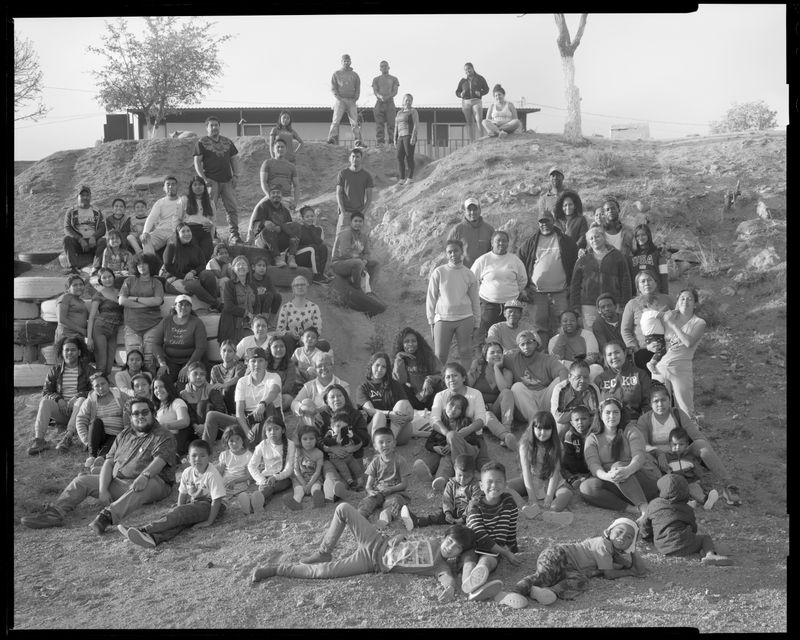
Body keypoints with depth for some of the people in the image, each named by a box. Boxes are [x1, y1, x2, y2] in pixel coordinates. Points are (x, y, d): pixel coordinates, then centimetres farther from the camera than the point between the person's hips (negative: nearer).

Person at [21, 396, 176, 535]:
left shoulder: (164, 437, 0)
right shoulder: (124, 435, 17)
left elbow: (159, 461, -18)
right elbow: (109, 462, 8)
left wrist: (145, 476, -39)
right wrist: (103, 489, -8)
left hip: (154, 482, -6)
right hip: (117, 482, 6)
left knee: (143, 488, -40)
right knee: (82, 481, -4)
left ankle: (107, 516, -59)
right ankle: (54, 514, -20)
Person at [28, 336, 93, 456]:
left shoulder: (88, 369, 4)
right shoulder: (55, 370, 11)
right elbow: (46, 391, 8)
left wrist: (78, 396, -20)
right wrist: (58, 399, -12)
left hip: (78, 410, -2)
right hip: (60, 409, 2)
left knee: (82, 400, -34)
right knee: (45, 402, -26)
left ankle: (68, 435, -46)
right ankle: (39, 440, -38)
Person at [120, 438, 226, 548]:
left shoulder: (212, 474, -19)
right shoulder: (187, 472, 2)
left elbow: (217, 500, -20)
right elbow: (183, 493, 11)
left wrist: (209, 522, -21)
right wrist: (178, 509, -3)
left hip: (207, 505, -7)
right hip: (192, 503, 7)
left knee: (179, 513, -28)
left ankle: (144, 530, -41)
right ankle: (154, 538, -51)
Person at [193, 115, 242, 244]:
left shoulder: (227, 142, 17)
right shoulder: (202, 143, 4)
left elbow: (234, 159, 19)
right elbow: (197, 162, -1)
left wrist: (236, 175, 5)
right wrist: (204, 178, -12)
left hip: (227, 180, 4)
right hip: (212, 180, -4)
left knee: (233, 208, -1)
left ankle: (233, 234, 4)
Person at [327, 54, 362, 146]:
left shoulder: (355, 75, 18)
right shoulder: (336, 74, 11)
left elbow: (358, 88, 15)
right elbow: (333, 88, 5)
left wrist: (355, 98, -1)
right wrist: (338, 97, -9)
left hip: (351, 101, 2)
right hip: (340, 100, -2)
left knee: (354, 122, -4)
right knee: (336, 120, -14)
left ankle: (358, 141, -4)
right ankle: (332, 139, -20)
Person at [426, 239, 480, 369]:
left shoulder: (469, 275, 5)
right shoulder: (438, 273, 0)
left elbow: (475, 301, 11)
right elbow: (431, 298, 4)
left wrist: (476, 324, 10)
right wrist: (431, 321, 1)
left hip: (465, 319, 1)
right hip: (443, 318, -1)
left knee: (465, 353, 3)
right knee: (439, 356, -2)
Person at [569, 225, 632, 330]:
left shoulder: (617, 257, 11)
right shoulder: (582, 260, 15)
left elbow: (625, 282, 8)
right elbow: (575, 285, 14)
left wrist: (625, 305, -1)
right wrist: (575, 307, 5)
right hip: (588, 306, 1)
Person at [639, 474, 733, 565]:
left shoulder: (653, 505, 6)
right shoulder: (687, 510, 7)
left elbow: (645, 523, 16)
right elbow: (693, 528, 19)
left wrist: (645, 536, 37)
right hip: (683, 545, -4)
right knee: (705, 537, 17)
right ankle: (710, 554, -12)